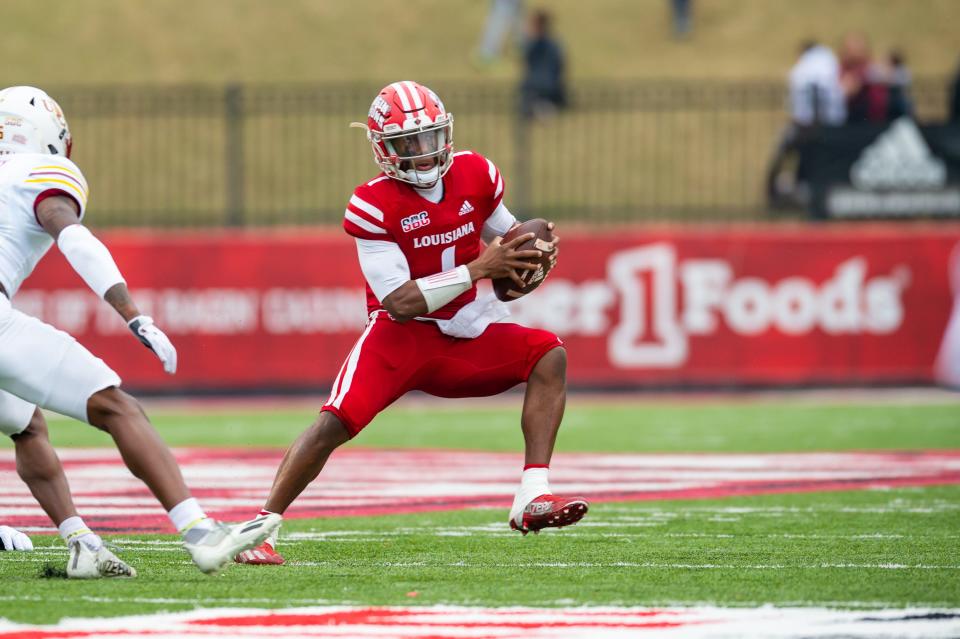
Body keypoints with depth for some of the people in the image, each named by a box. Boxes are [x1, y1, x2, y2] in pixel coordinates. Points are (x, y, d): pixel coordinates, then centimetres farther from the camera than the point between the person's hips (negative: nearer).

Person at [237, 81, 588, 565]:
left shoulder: (475, 176, -2)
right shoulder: (373, 206, -17)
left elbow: (507, 239, 18)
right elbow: (400, 304, -22)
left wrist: (537, 249, -8)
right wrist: (478, 269, -25)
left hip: (465, 338, 5)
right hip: (401, 337, -5)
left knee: (549, 356, -15)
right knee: (336, 422, -21)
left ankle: (532, 498, -20)